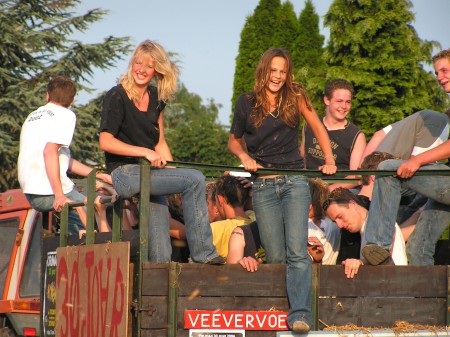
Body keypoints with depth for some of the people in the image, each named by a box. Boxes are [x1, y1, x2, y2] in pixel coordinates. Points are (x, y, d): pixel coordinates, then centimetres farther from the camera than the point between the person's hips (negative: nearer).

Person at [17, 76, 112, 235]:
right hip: (49, 192, -8)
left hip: (31, 194, 8)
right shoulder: (65, 115, -1)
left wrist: (98, 175, 28)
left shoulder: (33, 116, 24)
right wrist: (59, 195, -22)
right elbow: (50, 151, -19)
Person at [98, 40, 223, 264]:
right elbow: (105, 142, -14)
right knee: (195, 179, -21)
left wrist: (173, 171, 5)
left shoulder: (157, 98, 14)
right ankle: (203, 253, -20)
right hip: (125, 174, -8)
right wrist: (145, 152, -21)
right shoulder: (117, 97, -7)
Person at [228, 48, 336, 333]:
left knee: (297, 252, -16)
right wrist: (243, 155, -2)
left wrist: (329, 160, 4)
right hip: (263, 186, 1)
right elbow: (234, 139, 18)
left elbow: (318, 128, 12)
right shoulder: (247, 103, 5)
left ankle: (300, 315, -25)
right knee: (276, 256, -2)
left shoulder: (295, 97, 3)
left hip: (294, 182, -1)